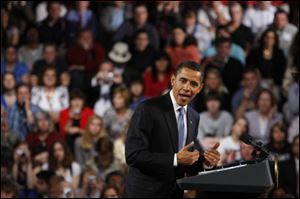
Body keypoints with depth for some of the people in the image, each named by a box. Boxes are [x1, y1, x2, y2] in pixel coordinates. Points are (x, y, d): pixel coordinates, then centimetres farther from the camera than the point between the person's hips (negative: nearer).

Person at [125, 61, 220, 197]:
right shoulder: (148, 109, -13)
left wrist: (205, 161, -8)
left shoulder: (194, 118, 7)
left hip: (175, 193, 7)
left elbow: (189, 164, 12)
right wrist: (176, 159, -24)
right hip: (145, 192, -7)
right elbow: (133, 155, -21)